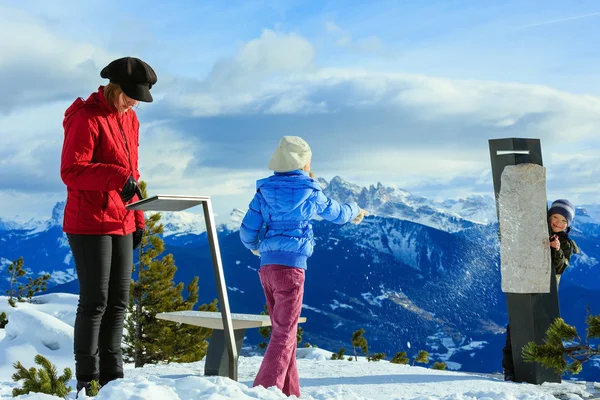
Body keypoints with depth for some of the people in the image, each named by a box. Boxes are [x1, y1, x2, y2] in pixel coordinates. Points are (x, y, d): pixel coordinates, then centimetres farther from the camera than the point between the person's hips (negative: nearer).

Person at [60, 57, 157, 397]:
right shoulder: (87, 119, -11)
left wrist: (138, 218, 16)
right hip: (90, 224, -8)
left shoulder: (130, 120, 14)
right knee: (95, 301, -5)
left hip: (121, 224, 8)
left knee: (119, 301, 10)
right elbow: (71, 171, -18)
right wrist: (116, 177, -30)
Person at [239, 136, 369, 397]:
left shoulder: (265, 190, 8)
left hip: (267, 266, 5)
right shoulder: (310, 192, 0)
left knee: (283, 330, 15)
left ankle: (289, 393, 21)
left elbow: (247, 230, 7)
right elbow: (336, 213, 17)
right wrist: (355, 211, 39)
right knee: (284, 334, -3)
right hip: (291, 267, -5)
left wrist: (253, 246, 30)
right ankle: (264, 391, -13)